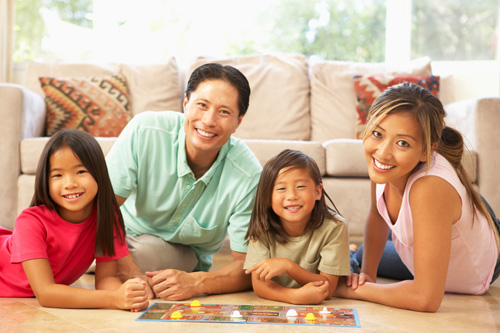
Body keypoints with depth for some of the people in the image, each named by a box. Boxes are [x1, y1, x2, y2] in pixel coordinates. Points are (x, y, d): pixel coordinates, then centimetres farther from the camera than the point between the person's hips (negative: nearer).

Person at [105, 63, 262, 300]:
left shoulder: (248, 176, -26)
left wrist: (195, 283, -41)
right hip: (124, 232, 1)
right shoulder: (145, 131, -26)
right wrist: (130, 273, -37)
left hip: (184, 253, -1)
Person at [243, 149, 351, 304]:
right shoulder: (262, 227, -16)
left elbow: (328, 288, -21)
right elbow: (259, 284, -21)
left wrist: (288, 266, -35)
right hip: (273, 308, 2)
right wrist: (295, 296, -40)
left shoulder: (334, 227, -21)